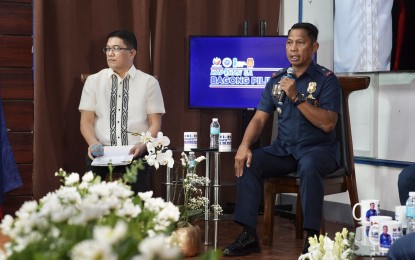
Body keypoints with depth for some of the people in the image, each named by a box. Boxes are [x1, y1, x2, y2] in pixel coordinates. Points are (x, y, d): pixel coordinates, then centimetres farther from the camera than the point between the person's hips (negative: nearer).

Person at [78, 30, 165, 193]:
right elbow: (86, 120, 5)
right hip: (100, 156, 1)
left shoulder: (149, 82, 5)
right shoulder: (93, 81, 9)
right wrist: (93, 143, -15)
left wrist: (142, 145, -16)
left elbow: (155, 123, 3)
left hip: (136, 156, -1)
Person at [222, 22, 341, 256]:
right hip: (284, 149, 5)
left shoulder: (326, 79, -8)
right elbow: (259, 118, 5)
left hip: (319, 149, -5)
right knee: (248, 162, -19)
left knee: (308, 166, -38)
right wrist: (245, 145, -14)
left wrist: (297, 97, -24)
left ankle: (312, 237, -30)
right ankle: (249, 235, -16)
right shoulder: (276, 80, 8)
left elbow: (328, 124, -18)